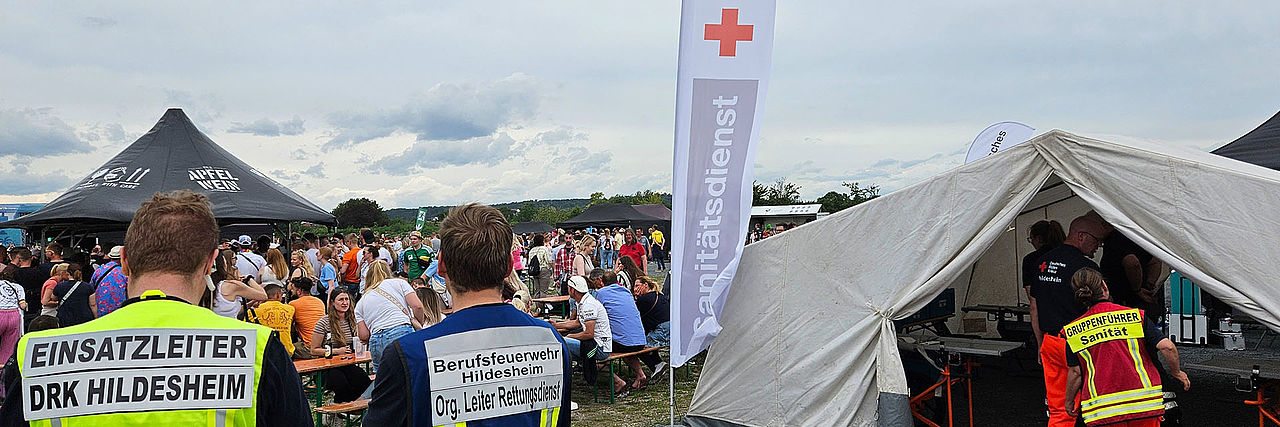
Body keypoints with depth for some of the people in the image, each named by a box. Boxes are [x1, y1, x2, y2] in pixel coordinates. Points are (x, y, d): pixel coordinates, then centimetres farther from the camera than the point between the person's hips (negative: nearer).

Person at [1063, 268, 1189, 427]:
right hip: (1143, 402, 0)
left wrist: (1069, 402, 17)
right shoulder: (1136, 315, 1)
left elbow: (1075, 372, 3)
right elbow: (1167, 347, -5)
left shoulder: (1073, 330, 2)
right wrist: (1176, 372, 13)